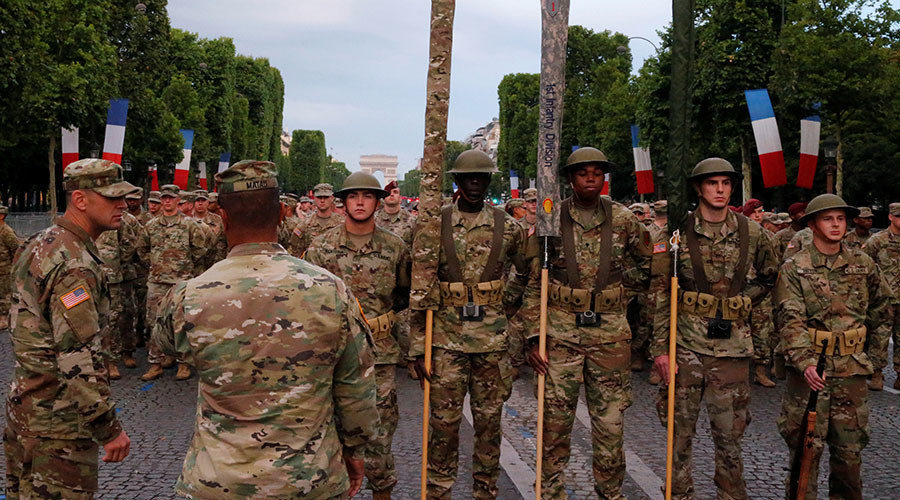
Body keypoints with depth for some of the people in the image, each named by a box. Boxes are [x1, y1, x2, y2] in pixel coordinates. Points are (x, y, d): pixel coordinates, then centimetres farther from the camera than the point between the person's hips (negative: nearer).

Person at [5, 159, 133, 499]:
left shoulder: (39, 243, 9)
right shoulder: (74, 265, -24)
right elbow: (80, 361, -28)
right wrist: (109, 429, -22)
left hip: (24, 404, 10)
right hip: (56, 420, -10)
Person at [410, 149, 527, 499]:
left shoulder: (507, 227, 3)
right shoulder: (435, 225, 0)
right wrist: (417, 345, -4)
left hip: (493, 339, 1)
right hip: (447, 338, -1)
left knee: (489, 421, 10)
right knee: (444, 421, 4)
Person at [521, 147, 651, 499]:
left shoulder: (623, 220, 4)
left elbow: (647, 265, 19)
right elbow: (533, 284, 2)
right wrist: (532, 337, -3)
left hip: (610, 332, 1)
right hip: (560, 330, -1)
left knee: (610, 422, 7)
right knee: (555, 419, 5)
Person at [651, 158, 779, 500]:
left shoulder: (751, 233, 5)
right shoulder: (679, 231, -2)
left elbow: (768, 277, 22)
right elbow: (661, 293, -1)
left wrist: (741, 303, 6)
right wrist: (660, 347, -6)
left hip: (732, 345, 2)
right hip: (685, 344, -1)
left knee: (729, 433, 9)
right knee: (680, 431, 6)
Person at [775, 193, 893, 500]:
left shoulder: (864, 265, 7)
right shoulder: (794, 268, -4)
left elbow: (883, 308, 20)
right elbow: (791, 320, -14)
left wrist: (873, 349, 16)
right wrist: (804, 361, -27)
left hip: (852, 369, 3)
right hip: (809, 368, -3)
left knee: (850, 448, 11)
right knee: (806, 446, 2)